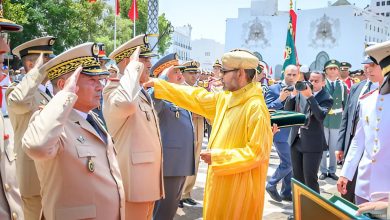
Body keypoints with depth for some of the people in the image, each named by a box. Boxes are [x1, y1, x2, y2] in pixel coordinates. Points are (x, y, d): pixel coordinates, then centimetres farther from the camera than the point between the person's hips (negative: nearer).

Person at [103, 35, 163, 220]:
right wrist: (134, 67, -25)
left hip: (148, 180, 9)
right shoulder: (114, 91, -13)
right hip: (133, 182, -9)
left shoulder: (143, 93, 16)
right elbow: (126, 104, -39)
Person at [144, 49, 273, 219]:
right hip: (220, 182, 8)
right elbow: (195, 98, 14)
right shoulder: (224, 99, 5)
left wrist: (217, 157, -20)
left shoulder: (255, 108, -20)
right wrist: (159, 85, 13)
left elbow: (258, 153, -22)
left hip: (239, 188, -8)